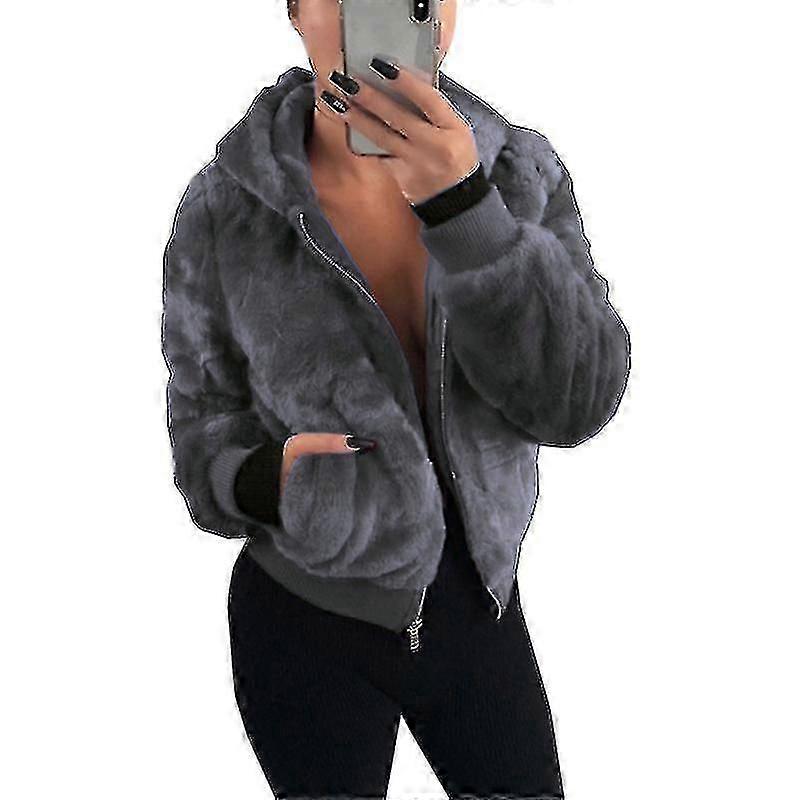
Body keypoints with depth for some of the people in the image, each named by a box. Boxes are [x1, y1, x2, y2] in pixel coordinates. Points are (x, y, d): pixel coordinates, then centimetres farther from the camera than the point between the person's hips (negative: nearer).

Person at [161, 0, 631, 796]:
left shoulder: (523, 173, -10)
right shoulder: (222, 208, -16)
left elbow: (573, 401, -22)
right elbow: (209, 440, -7)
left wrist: (460, 206, -35)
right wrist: (266, 481, -30)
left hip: (476, 607, 3)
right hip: (306, 619, -2)